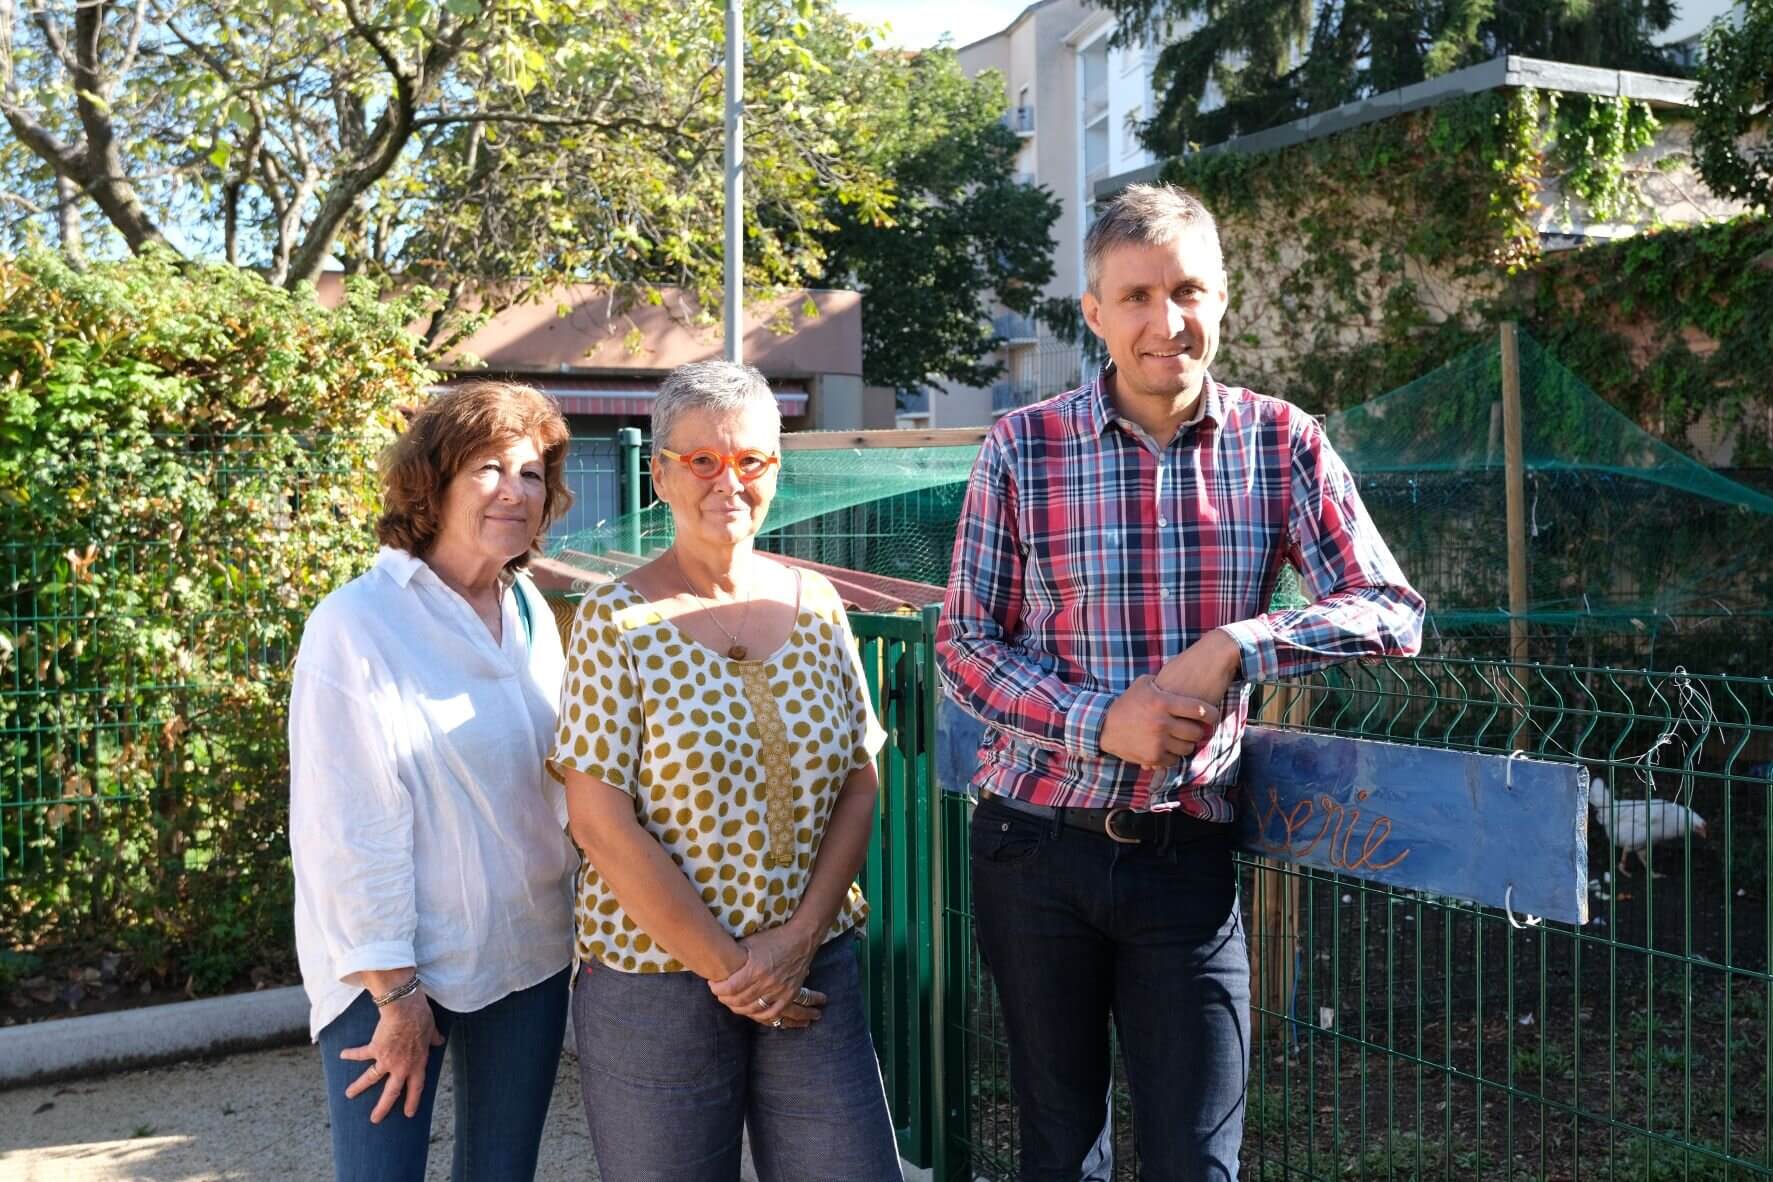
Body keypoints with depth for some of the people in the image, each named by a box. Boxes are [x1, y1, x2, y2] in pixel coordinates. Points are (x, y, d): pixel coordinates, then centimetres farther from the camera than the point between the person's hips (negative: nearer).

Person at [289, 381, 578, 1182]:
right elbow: (350, 829, -15)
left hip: (530, 957, 6)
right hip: (394, 970, -6)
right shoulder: (356, 625, -14)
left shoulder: (532, 613, 4)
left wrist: (587, 924, 10)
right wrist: (395, 994, -13)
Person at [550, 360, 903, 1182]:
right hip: (655, 982, -3)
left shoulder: (815, 605, 4)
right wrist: (726, 966, -12)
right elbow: (601, 822, -12)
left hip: (814, 972, 3)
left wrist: (800, 937, -7)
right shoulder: (616, 620, -8)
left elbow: (859, 785, 4)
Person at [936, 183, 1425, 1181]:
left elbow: (1392, 612, -5)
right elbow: (967, 643, -2)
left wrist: (1235, 646, -20)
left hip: (1190, 856, 0)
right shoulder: (1022, 450, -4)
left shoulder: (1281, 443, -1)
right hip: (1038, 845, 0)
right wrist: (1104, 719, -17)